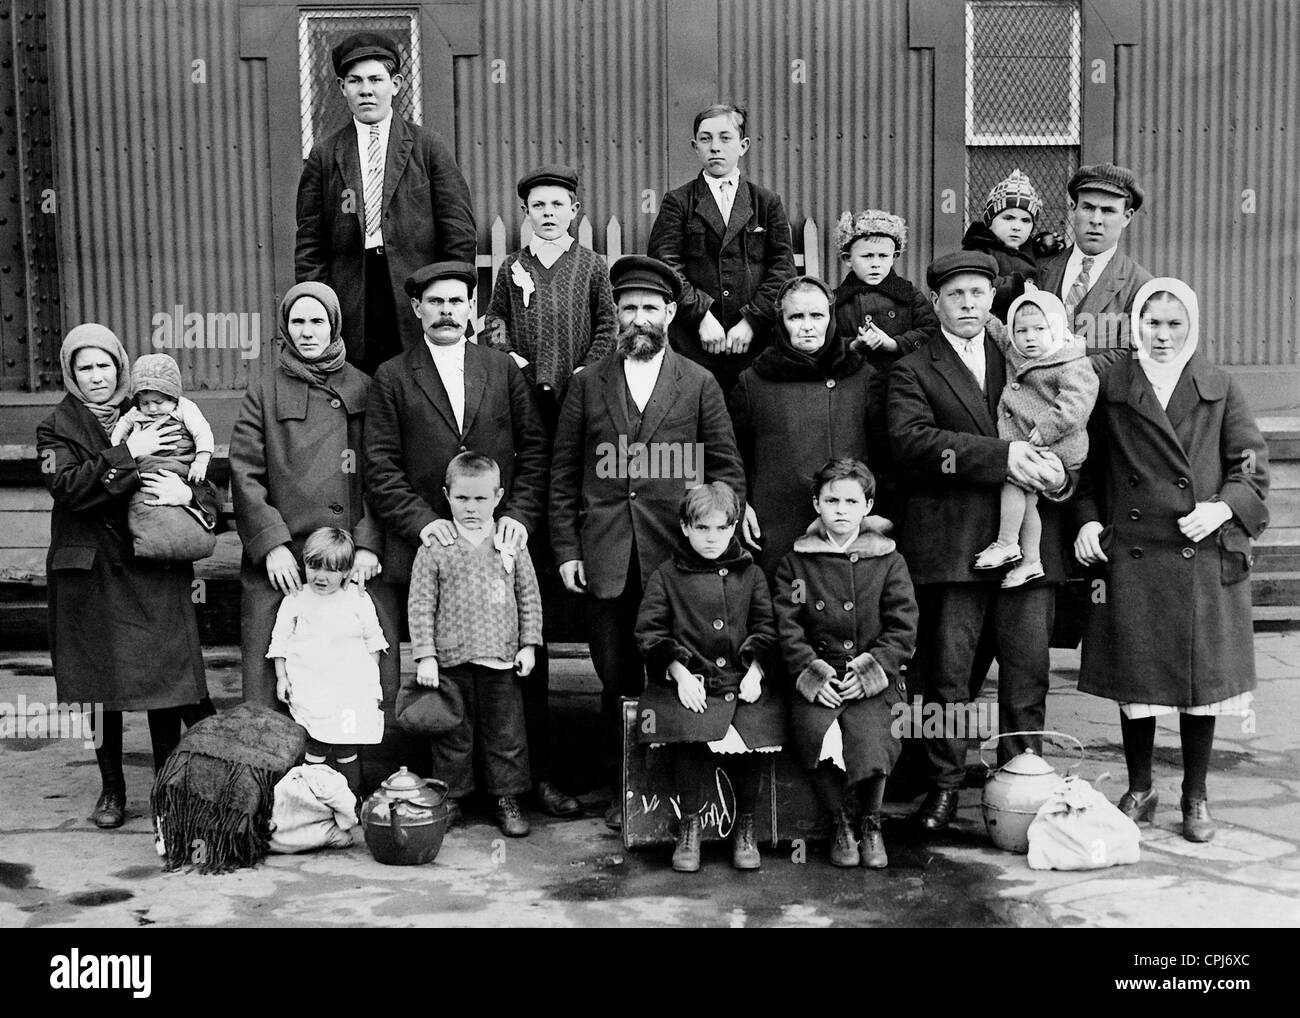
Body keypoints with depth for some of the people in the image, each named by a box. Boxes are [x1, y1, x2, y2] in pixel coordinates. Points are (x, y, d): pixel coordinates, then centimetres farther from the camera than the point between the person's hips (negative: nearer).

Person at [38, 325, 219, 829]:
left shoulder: (154, 419, 11)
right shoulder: (57, 428, 6)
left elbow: (207, 489, 10)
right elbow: (66, 485, -13)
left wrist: (187, 492, -13)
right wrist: (128, 455, -18)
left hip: (156, 573, 1)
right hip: (90, 575, 0)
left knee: (166, 676, -3)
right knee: (99, 684, 5)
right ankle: (112, 791, 19)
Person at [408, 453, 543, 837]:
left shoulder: (512, 546, 3)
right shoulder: (434, 550, -2)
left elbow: (529, 598, 9)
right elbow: (420, 604, -3)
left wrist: (528, 645, 4)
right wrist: (425, 656, -8)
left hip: (502, 660, 1)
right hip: (451, 660, -1)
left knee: (505, 733, 8)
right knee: (453, 736, 9)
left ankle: (507, 800, 21)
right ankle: (450, 799, 23)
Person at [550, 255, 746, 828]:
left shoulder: (699, 384, 8)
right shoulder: (587, 385, 10)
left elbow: (728, 469, 8)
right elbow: (563, 474, 9)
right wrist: (566, 550, 3)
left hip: (677, 554, -1)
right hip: (604, 559, 1)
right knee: (616, 678, 5)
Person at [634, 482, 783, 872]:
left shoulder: (750, 574, 16)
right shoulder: (666, 577, 10)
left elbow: (766, 629, 13)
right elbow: (649, 632, 5)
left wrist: (754, 671, -3)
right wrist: (680, 672, -8)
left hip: (741, 682, 2)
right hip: (687, 682, -1)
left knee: (750, 732, -25)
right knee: (690, 736, -29)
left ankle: (745, 826, -2)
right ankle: (689, 826, -8)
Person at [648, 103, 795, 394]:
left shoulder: (767, 202, 13)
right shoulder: (677, 202, 9)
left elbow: (783, 266, 4)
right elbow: (664, 267, -2)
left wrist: (752, 320, -8)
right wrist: (701, 316, -13)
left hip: (755, 342, 1)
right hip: (692, 344, -1)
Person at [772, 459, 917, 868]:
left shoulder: (888, 561, 7)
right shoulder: (797, 561, 8)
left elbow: (903, 629, 3)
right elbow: (787, 628, 4)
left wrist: (869, 669, -10)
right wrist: (812, 673, -9)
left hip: (872, 676, 0)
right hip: (817, 676, 1)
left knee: (869, 734, -27)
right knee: (815, 732, -28)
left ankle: (871, 823, 3)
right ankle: (841, 823, -2)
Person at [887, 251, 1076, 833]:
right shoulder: (914, 371, 8)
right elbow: (910, 439, -10)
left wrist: (1061, 474, -6)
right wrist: (1000, 456, -19)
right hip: (951, 543, -3)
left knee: (1027, 674, 3)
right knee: (948, 674, 0)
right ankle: (943, 786, 13)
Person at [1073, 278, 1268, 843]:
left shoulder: (1219, 389, 6)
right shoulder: (1110, 385, 6)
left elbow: (1252, 467, 6)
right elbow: (1088, 466, 10)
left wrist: (1222, 509, -11)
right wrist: (1088, 520, -3)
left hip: (1204, 558, 0)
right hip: (1130, 557, 0)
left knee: (1201, 681, 5)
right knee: (1133, 679, 6)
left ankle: (1195, 797, 21)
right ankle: (1139, 789, 23)